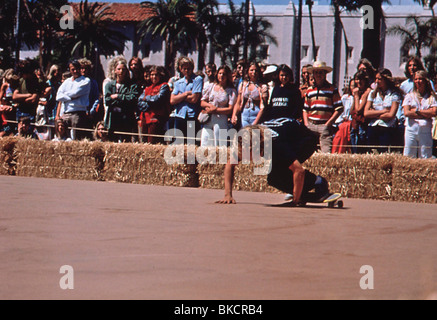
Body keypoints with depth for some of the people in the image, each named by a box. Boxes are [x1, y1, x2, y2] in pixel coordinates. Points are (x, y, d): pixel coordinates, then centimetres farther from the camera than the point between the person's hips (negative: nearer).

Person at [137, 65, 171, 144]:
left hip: (156, 119, -6)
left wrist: (146, 98, 5)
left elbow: (158, 99, -10)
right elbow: (140, 103, 11)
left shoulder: (164, 86, 5)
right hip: (144, 119, 6)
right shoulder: (147, 89, 24)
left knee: (152, 143, -14)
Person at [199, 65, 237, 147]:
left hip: (221, 121, -4)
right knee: (205, 144, -2)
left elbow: (230, 109, -5)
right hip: (208, 120, 4)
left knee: (219, 145, -8)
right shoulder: (212, 87, 15)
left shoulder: (231, 91, 3)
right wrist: (210, 105, -5)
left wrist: (214, 110, -8)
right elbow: (202, 102, 15)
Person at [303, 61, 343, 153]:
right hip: (311, 125, 4)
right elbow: (305, 109, 22)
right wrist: (306, 124, 6)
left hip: (325, 126, -4)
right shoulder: (309, 91, 17)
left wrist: (328, 123, -9)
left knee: (326, 151, -15)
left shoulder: (332, 89, 3)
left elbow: (339, 108, -1)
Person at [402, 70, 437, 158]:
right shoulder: (409, 96, 12)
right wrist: (425, 114, -5)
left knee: (425, 157, -3)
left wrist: (416, 110, -3)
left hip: (426, 130, -1)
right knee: (409, 156, -3)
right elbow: (406, 112, -2)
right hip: (411, 129, 1)